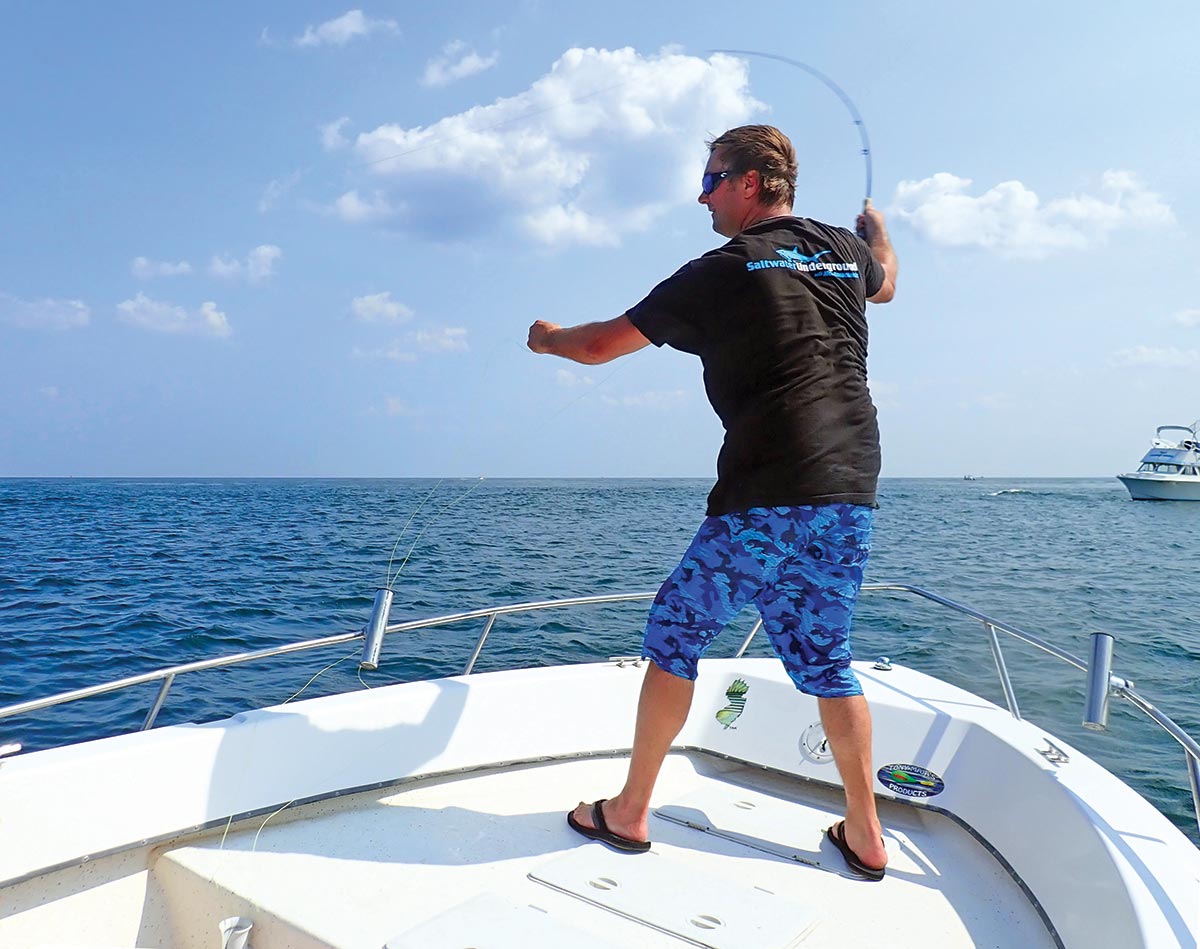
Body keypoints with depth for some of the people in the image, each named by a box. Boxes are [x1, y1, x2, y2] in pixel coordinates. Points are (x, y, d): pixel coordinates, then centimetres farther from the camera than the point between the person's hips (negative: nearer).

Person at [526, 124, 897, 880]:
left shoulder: (722, 271, -3)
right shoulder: (843, 249, 13)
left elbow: (600, 345, 3)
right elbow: (886, 284, 40)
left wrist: (550, 337, 24)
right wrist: (877, 228, 60)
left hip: (765, 499, -6)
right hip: (852, 494, 6)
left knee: (677, 633, 8)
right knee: (826, 660, 17)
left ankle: (629, 813, 16)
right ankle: (865, 835, 22)